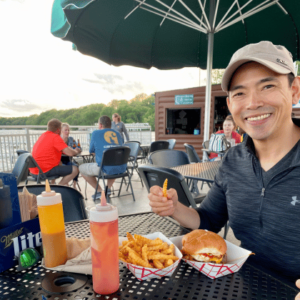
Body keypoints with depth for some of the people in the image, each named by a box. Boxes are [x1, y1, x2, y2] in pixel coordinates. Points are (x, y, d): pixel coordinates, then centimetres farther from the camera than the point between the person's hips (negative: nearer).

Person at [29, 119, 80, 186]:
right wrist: (76, 151, 5)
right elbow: (70, 153, -19)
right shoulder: (55, 137, -12)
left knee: (60, 165, 32)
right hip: (45, 171, -10)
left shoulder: (43, 135, 15)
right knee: (75, 169, -9)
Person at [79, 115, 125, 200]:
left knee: (81, 168, 19)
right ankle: (108, 189, 28)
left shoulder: (96, 133, 6)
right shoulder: (117, 133, 17)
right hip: (121, 169, 5)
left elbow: (91, 151, 16)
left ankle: (99, 191, 15)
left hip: (106, 169, -5)